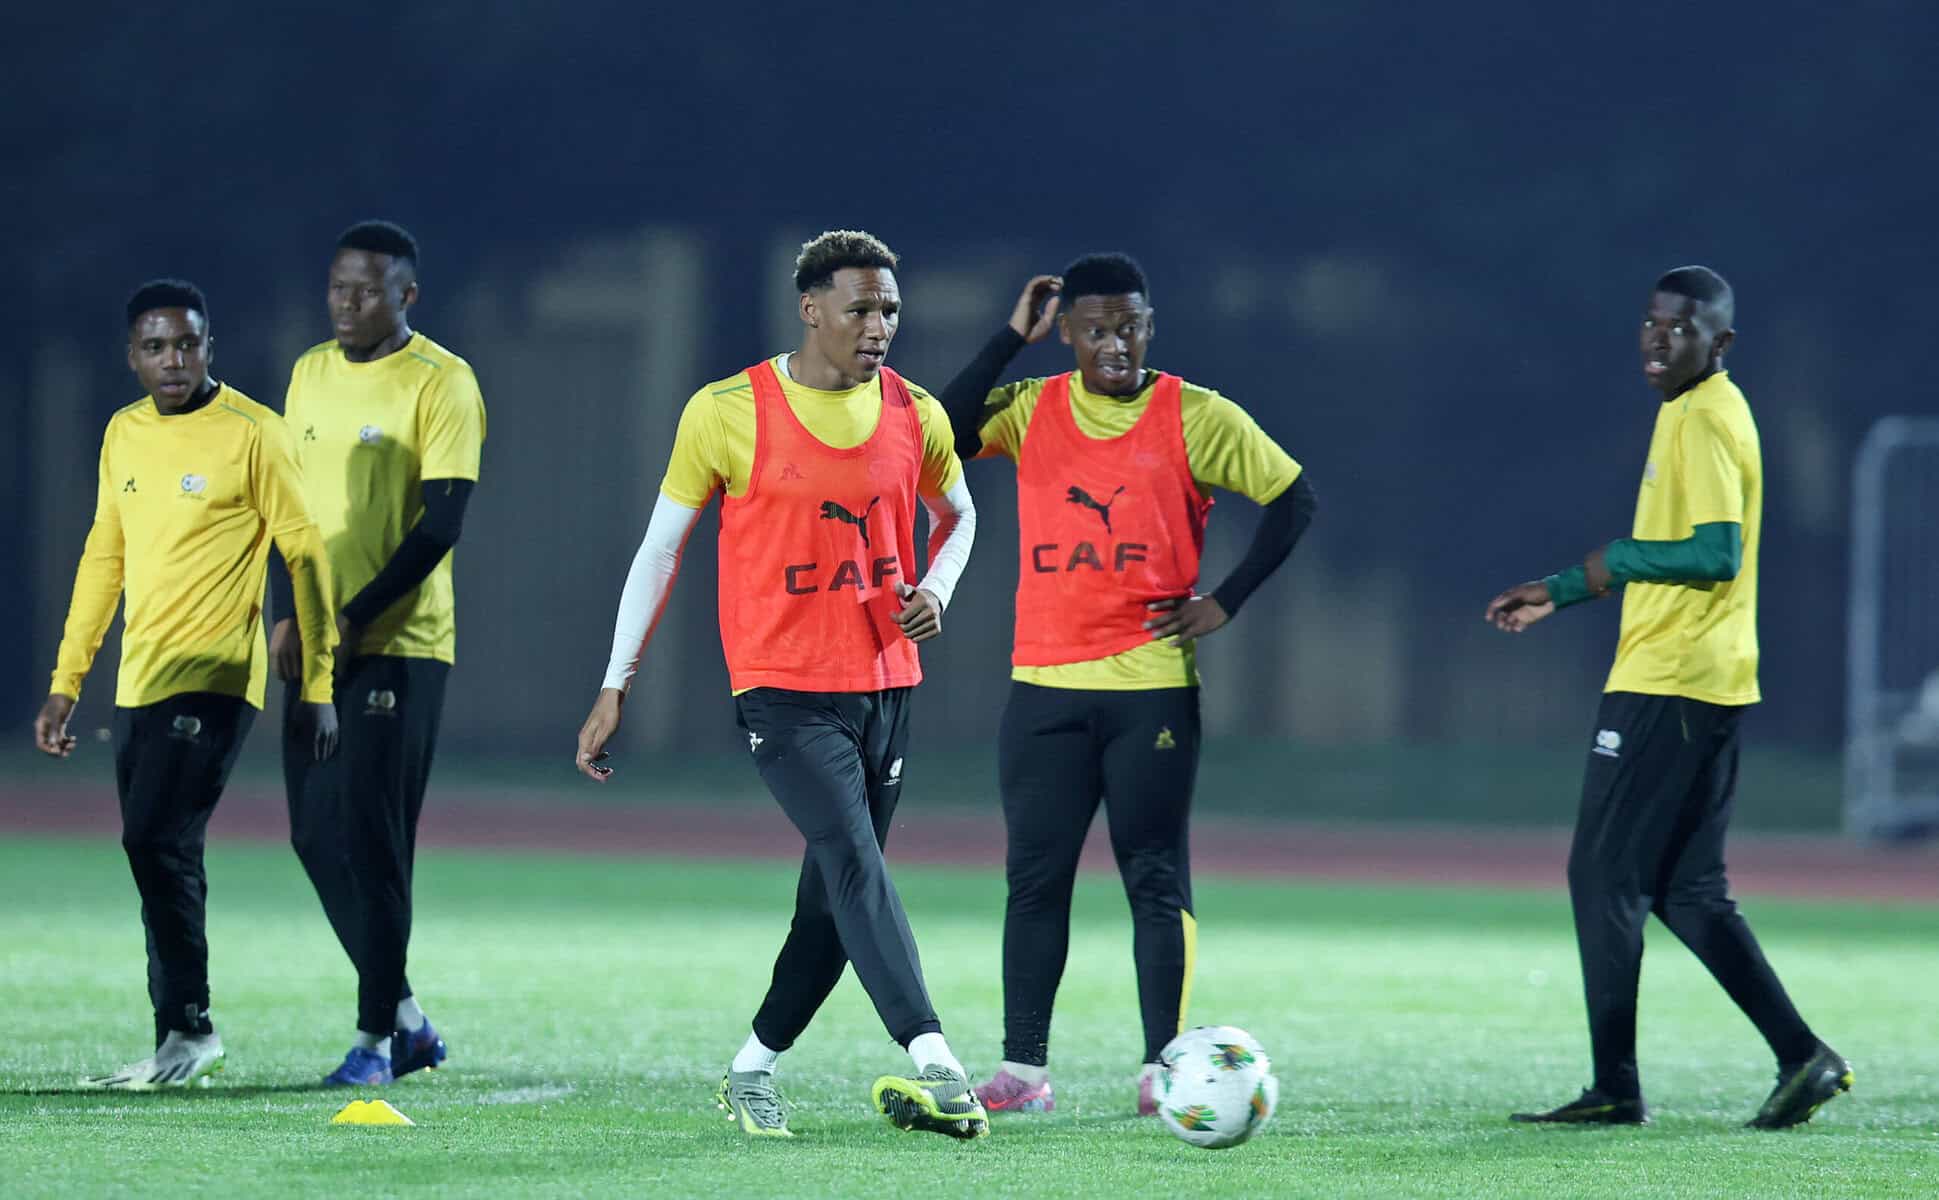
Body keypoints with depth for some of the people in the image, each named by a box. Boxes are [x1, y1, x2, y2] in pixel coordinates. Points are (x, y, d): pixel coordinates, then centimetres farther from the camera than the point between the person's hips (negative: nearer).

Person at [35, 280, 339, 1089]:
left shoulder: (252, 434, -7)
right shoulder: (124, 435, 12)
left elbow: (306, 556, -6)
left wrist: (317, 686, -9)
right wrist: (66, 681, 18)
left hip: (214, 678, -7)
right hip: (138, 682, 7)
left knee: (158, 842, -16)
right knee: (158, 855, 7)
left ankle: (188, 1028, -9)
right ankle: (181, 1044, 13)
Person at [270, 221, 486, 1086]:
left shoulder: (441, 384, -9)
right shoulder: (311, 374, 12)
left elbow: (441, 523, -14)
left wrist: (354, 618, -18)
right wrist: (289, 615, 6)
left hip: (400, 643, -7)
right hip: (319, 646, 7)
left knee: (370, 835, -9)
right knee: (315, 834, 7)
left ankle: (377, 1034, 0)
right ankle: (407, 1016, 19)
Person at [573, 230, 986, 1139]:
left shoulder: (915, 416, 4)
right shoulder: (727, 413, -7)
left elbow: (956, 514, 23)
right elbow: (661, 546, 1)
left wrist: (937, 588, 1)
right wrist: (615, 688, 0)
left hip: (884, 682, 5)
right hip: (783, 686, -5)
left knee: (835, 896, 7)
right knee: (855, 863, -20)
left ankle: (751, 1072, 22)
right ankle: (931, 1063, -30)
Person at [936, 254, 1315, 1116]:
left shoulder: (1195, 417, -1)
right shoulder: (1031, 409, 5)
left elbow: (1292, 496, 4)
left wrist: (1226, 601, -3)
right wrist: (1012, 337, -9)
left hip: (1152, 683, -3)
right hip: (1045, 684, 3)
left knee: (1155, 878, -2)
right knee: (1034, 877, 3)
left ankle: (1161, 1068, 0)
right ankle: (1024, 1069, 7)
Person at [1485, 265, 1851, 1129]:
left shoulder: (1704, 422, -14)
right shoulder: (1690, 413, 18)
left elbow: (1716, 555, -24)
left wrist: (1617, 560, -12)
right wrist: (1559, 595, 27)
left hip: (1666, 686, -10)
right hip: (1708, 686, 10)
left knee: (1604, 879, -4)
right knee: (1688, 892, 11)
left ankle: (1615, 1089, -1)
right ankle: (1802, 1058, 5)